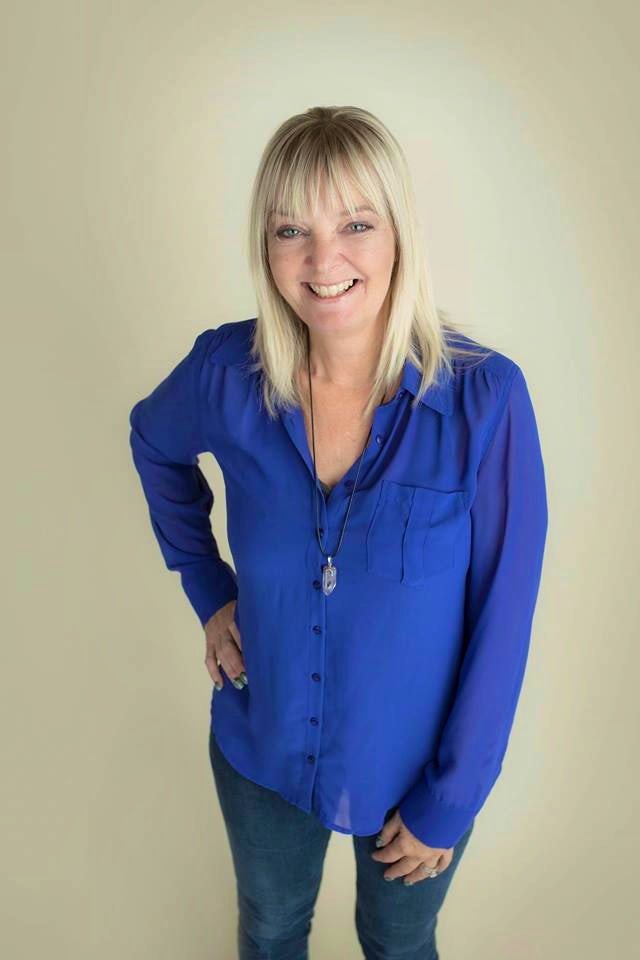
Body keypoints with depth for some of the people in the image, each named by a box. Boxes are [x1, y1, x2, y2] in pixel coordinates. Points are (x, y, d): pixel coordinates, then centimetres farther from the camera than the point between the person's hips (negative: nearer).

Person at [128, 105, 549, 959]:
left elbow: (503, 621, -17)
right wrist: (206, 587, -2)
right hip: (260, 749, 2)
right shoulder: (227, 370, -18)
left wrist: (449, 802, -9)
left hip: (414, 763, -1)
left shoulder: (486, 396, -26)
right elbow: (154, 442, 6)